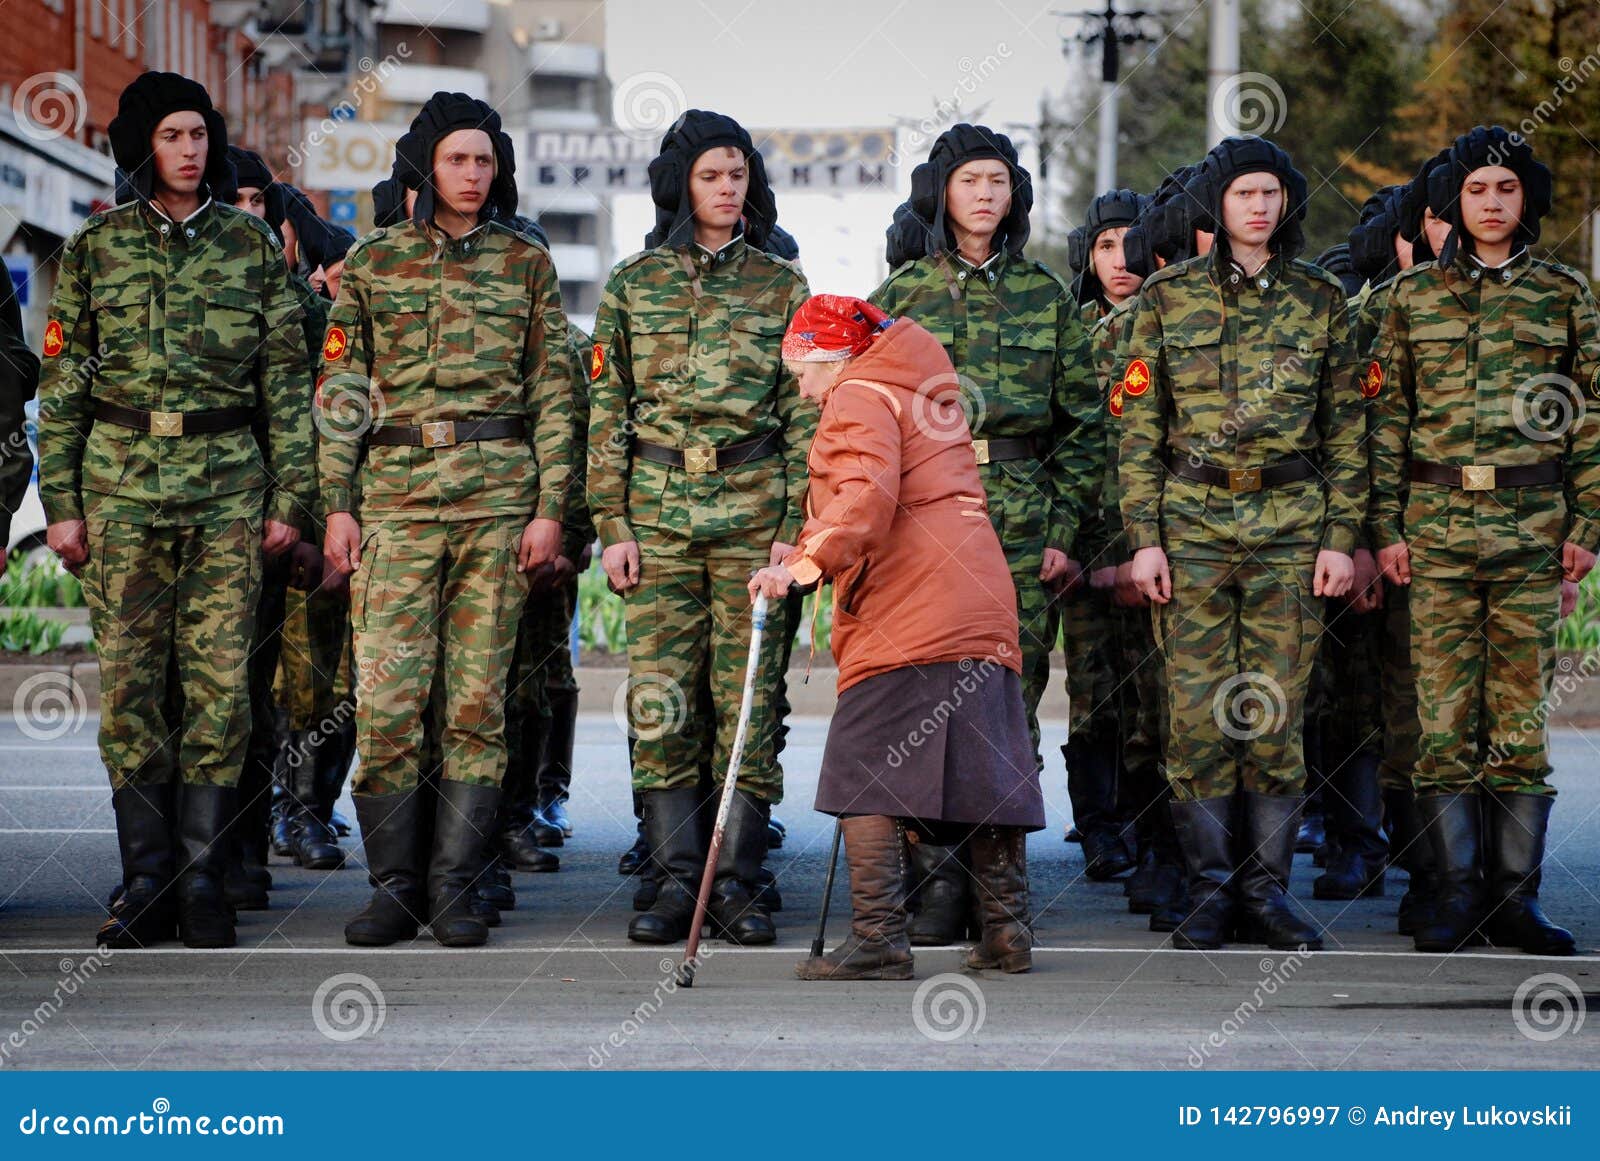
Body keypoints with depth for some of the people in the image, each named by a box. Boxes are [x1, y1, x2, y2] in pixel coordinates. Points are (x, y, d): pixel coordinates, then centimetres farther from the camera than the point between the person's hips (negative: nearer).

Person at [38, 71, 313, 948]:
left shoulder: (252, 246, 7)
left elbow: (287, 380, 8)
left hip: (228, 482, 0)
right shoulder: (94, 249, 7)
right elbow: (62, 384, 8)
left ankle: (201, 879, 3)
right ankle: (146, 882, 6)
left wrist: (289, 497, 2)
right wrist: (61, 503, 2)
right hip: (122, 480, 0)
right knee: (129, 682, 0)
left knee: (221, 679, -4)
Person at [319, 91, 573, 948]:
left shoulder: (525, 263, 9)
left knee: (479, 698, 0)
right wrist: (337, 505, 1)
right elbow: (340, 391, 8)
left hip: (499, 492, 0)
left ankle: (454, 888, 5)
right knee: (386, 696, -6)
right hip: (396, 492, 0)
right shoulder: (372, 261, 8)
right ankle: (395, 885, 3)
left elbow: (553, 393, 8)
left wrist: (550, 506, 0)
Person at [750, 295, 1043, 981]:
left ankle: (879, 942, -14)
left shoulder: (859, 397, -2)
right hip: (981, 606, 10)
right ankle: (1006, 932, 13)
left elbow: (868, 494, -19)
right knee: (987, 769, 11)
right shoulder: (928, 392, 28)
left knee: (862, 774, -8)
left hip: (904, 615, -10)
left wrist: (805, 563, -24)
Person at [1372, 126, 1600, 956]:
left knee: (1521, 711, 0)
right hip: (1437, 521, 0)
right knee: (1443, 710, -1)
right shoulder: (1414, 295, 9)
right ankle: (1456, 890, 4)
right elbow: (1388, 416, 9)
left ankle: (1515, 895, 5)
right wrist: (1386, 526, 2)